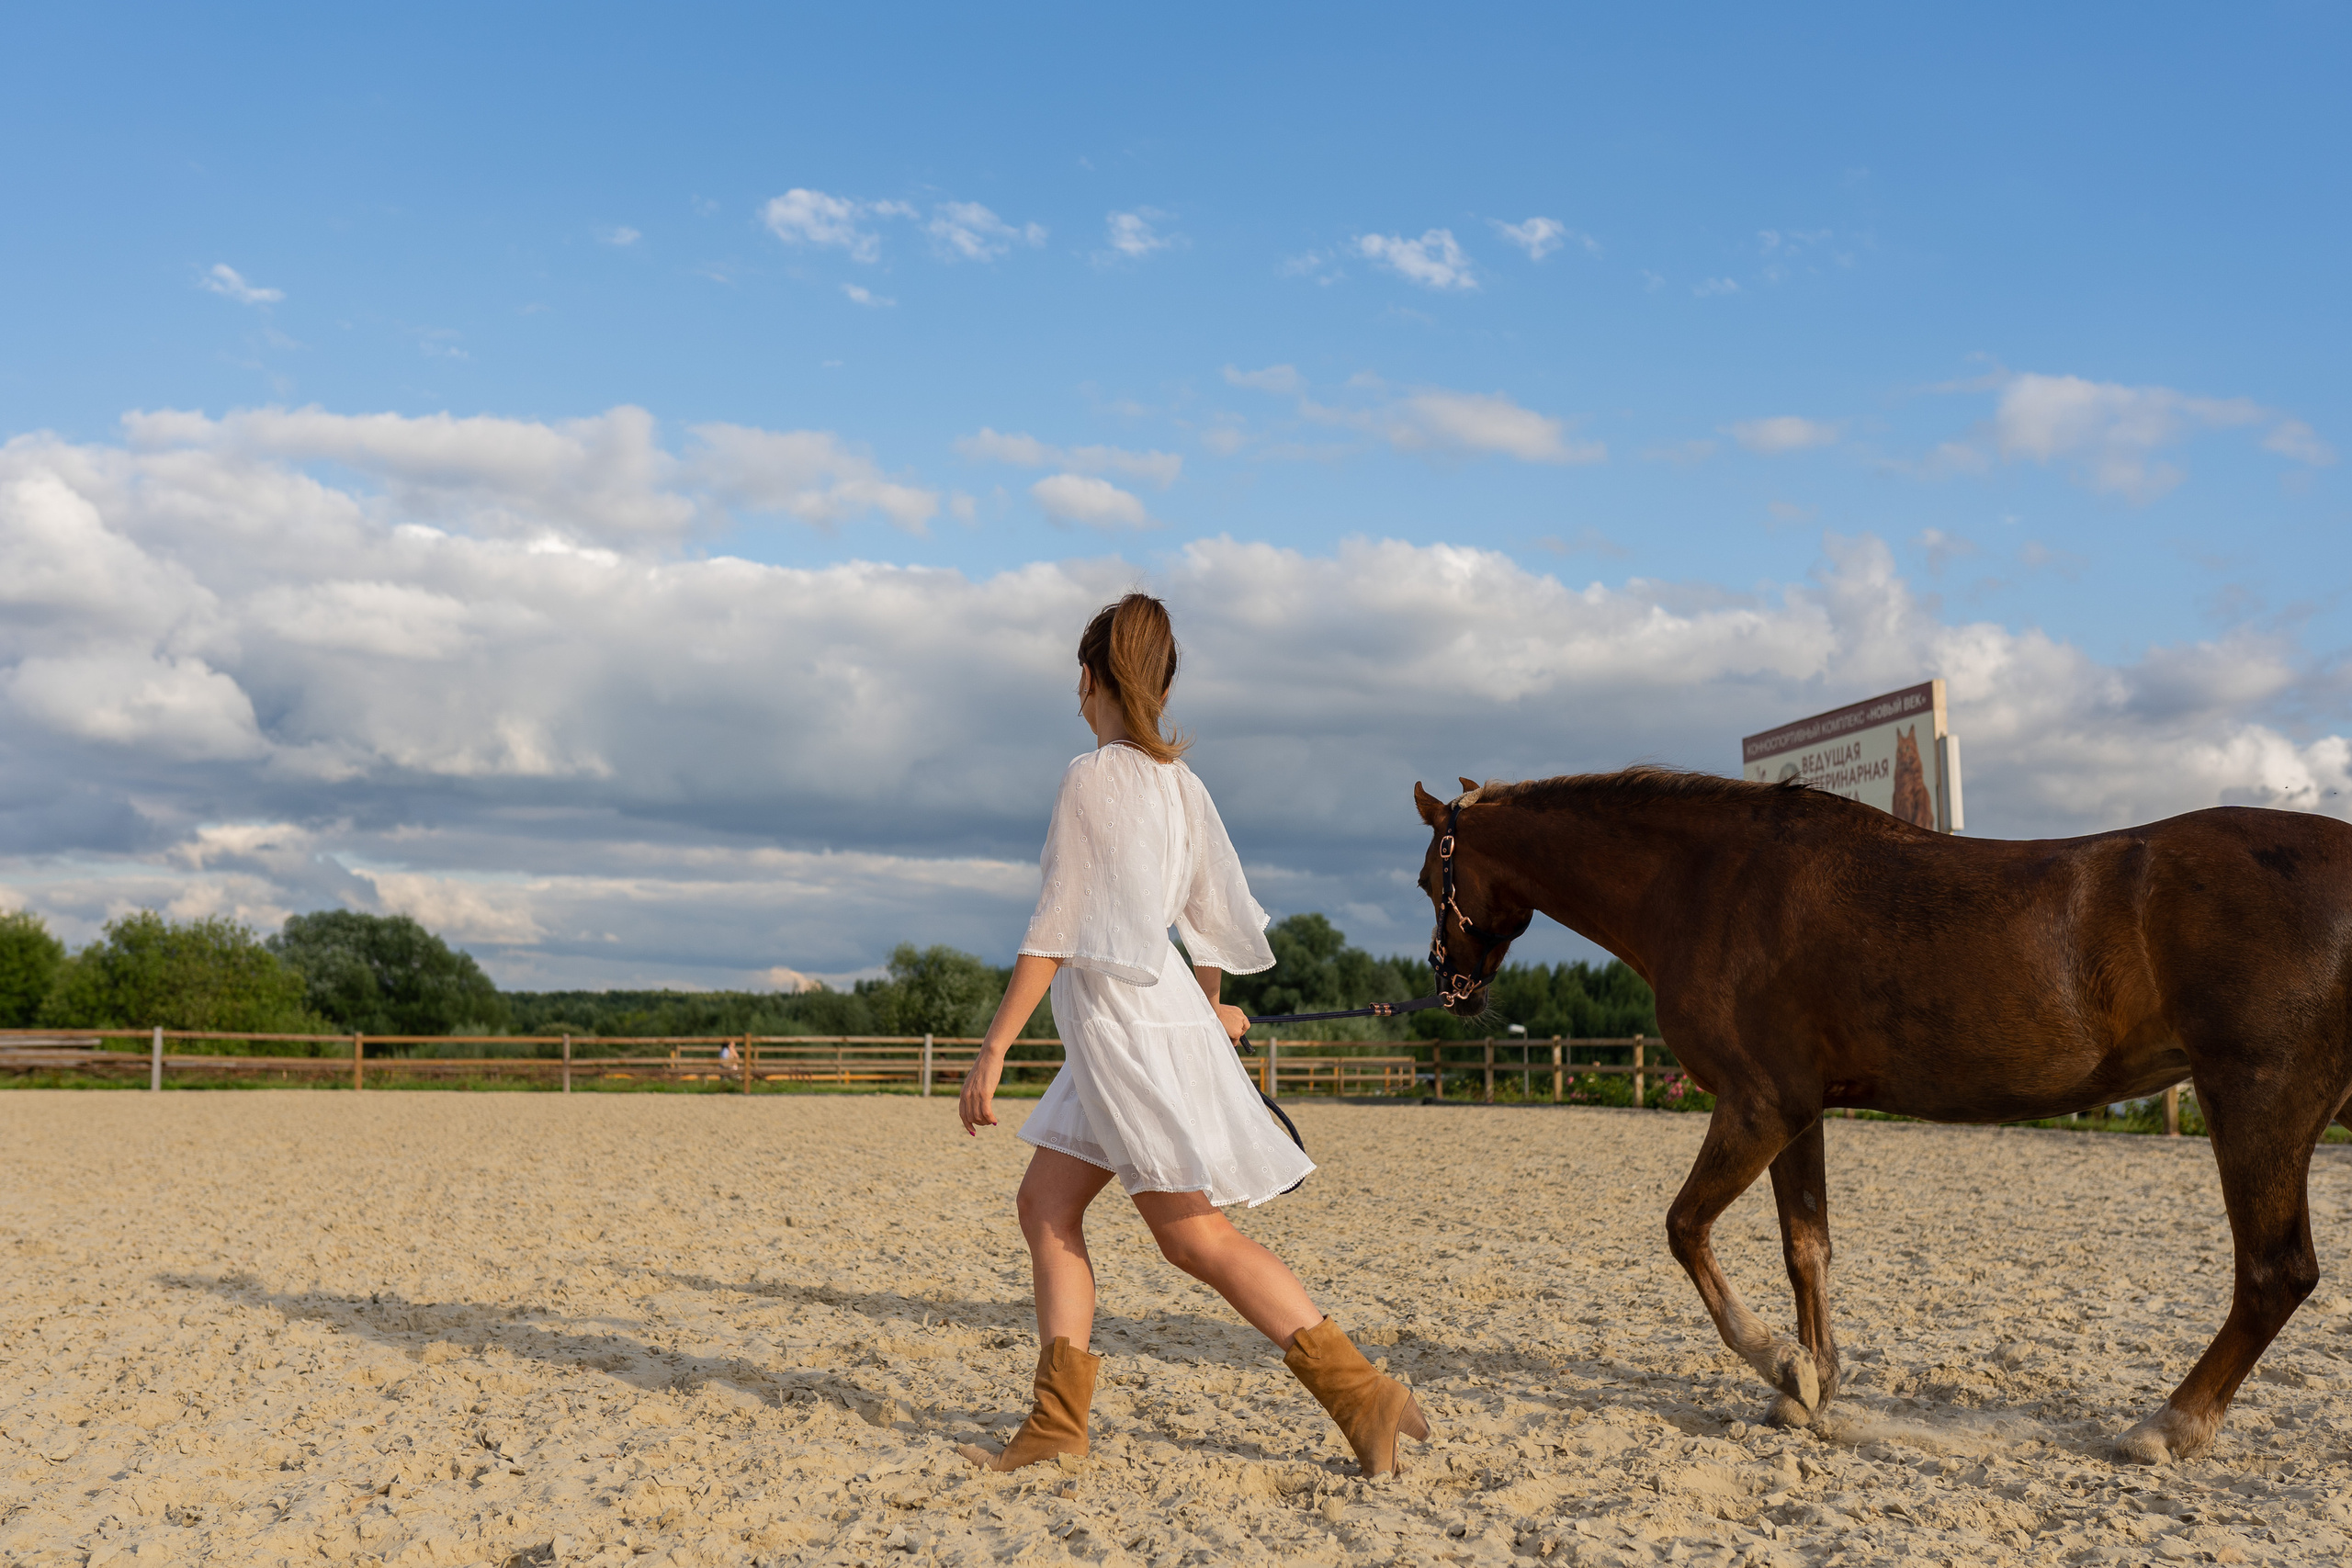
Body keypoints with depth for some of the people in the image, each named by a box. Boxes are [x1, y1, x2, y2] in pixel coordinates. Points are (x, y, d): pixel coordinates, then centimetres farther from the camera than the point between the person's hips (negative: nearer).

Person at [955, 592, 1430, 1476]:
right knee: (1045, 1204, 11)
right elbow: (1217, 913, 18)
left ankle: (1362, 1395, -4)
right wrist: (1211, 1006, 36)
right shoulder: (1179, 782, 9)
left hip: (1126, 1022, -9)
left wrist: (991, 1053, -13)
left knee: (1196, 1238, -6)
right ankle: (1056, 1424, 12)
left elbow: (1054, 933, -16)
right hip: (1148, 1012, 9)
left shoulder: (1093, 777, -13)